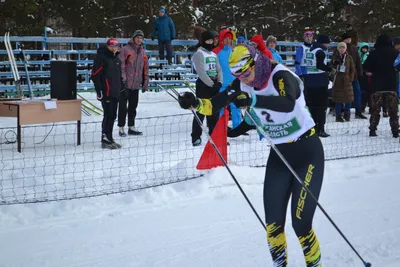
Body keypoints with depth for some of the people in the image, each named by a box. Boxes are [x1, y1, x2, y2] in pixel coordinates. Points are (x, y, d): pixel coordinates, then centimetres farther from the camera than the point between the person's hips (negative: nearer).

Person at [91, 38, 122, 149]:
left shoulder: (116, 58, 16)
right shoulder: (101, 57, -11)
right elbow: (95, 75, -15)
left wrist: (120, 88, 20)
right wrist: (99, 91, -18)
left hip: (115, 93, 8)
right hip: (106, 93, -8)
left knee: (112, 116, 12)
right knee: (108, 115, -8)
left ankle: (109, 138, 20)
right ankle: (106, 140, -4)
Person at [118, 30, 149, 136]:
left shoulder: (143, 52, 13)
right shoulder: (126, 49, -7)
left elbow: (145, 68, 17)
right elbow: (121, 64, -12)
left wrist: (145, 82, 14)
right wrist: (123, 78, -17)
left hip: (136, 85, 6)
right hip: (125, 84, -6)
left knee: (133, 106, 12)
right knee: (123, 106, -2)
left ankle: (131, 127, 20)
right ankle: (121, 128, 3)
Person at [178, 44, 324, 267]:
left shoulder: (281, 76, -22)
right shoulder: (242, 85, -4)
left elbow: (288, 104, -42)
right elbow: (214, 105, -5)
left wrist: (254, 100, -56)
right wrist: (195, 104, -26)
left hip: (307, 151, -6)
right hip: (279, 154, 6)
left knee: (301, 222, -10)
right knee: (273, 223, 3)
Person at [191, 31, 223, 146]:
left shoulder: (214, 55, 18)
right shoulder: (199, 54, -7)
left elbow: (218, 70, 12)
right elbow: (201, 72, -16)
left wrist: (219, 83, -5)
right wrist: (212, 84, -17)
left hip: (214, 85, 7)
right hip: (203, 85, -7)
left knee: (214, 111, 9)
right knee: (201, 111, -9)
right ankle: (196, 137, -6)